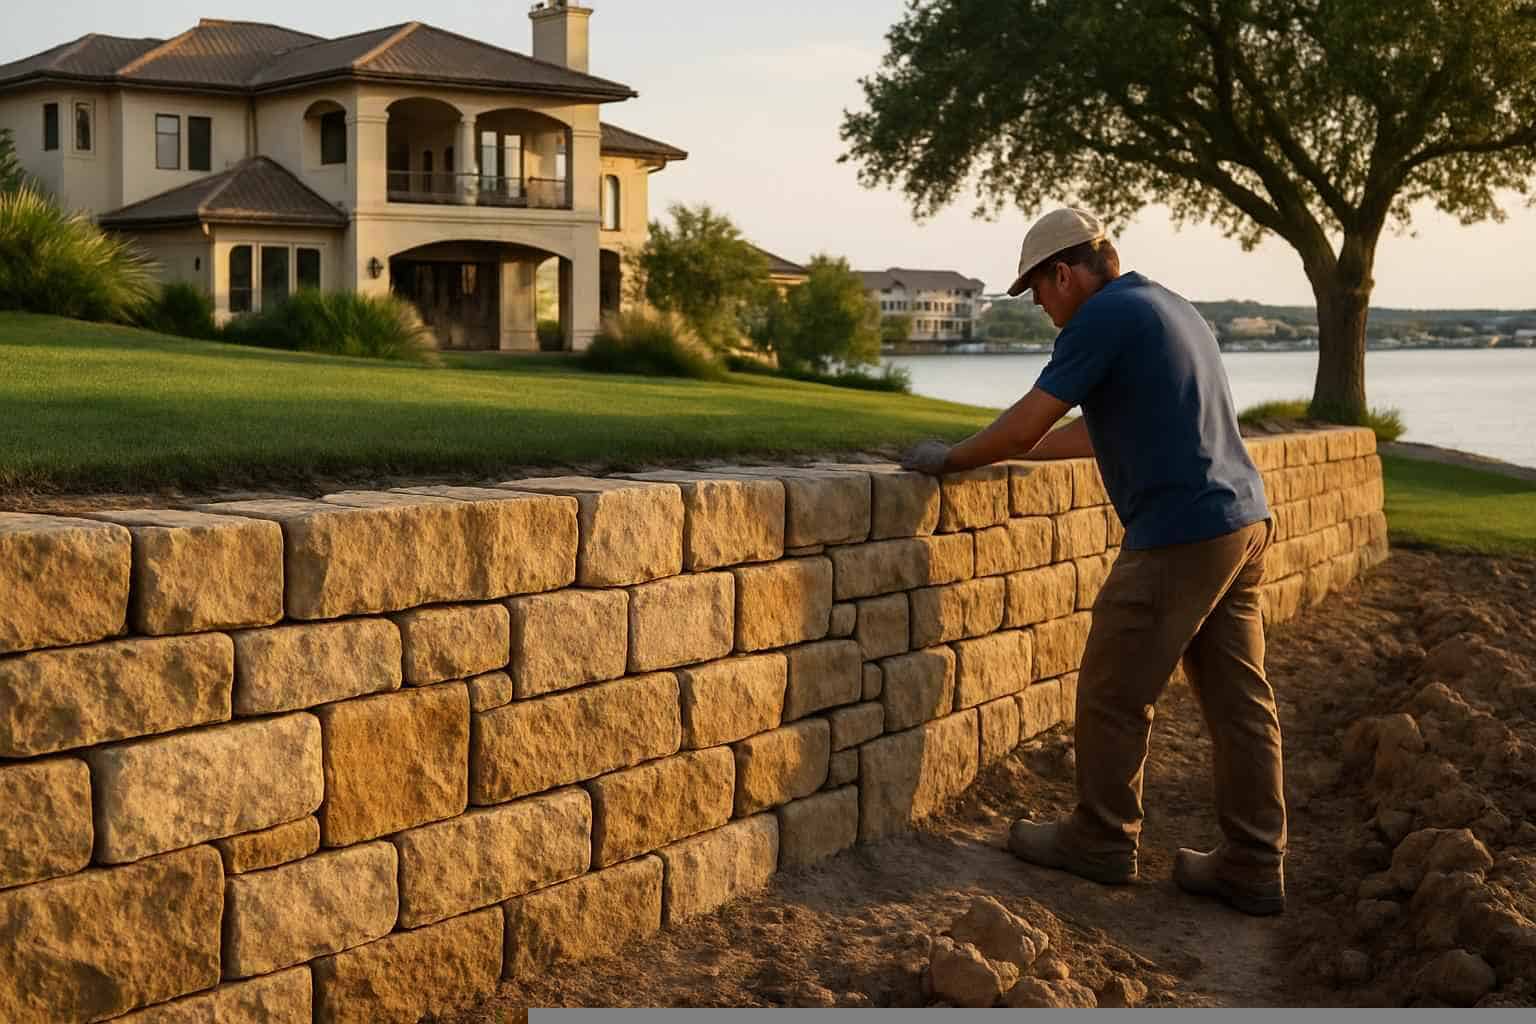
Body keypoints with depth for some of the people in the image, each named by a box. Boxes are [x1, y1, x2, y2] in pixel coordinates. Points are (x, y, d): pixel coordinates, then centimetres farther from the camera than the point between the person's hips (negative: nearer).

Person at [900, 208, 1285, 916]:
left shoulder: (1104, 316, -9)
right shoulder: (1170, 310, 21)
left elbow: (1023, 427, -10)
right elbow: (1097, 432, 27)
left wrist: (950, 459, 5)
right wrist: (1009, 448, 28)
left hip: (1177, 535, -9)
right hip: (1244, 521, 9)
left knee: (1115, 694, 5)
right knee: (1239, 700, 10)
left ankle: (1102, 840, 18)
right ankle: (1252, 865, 15)